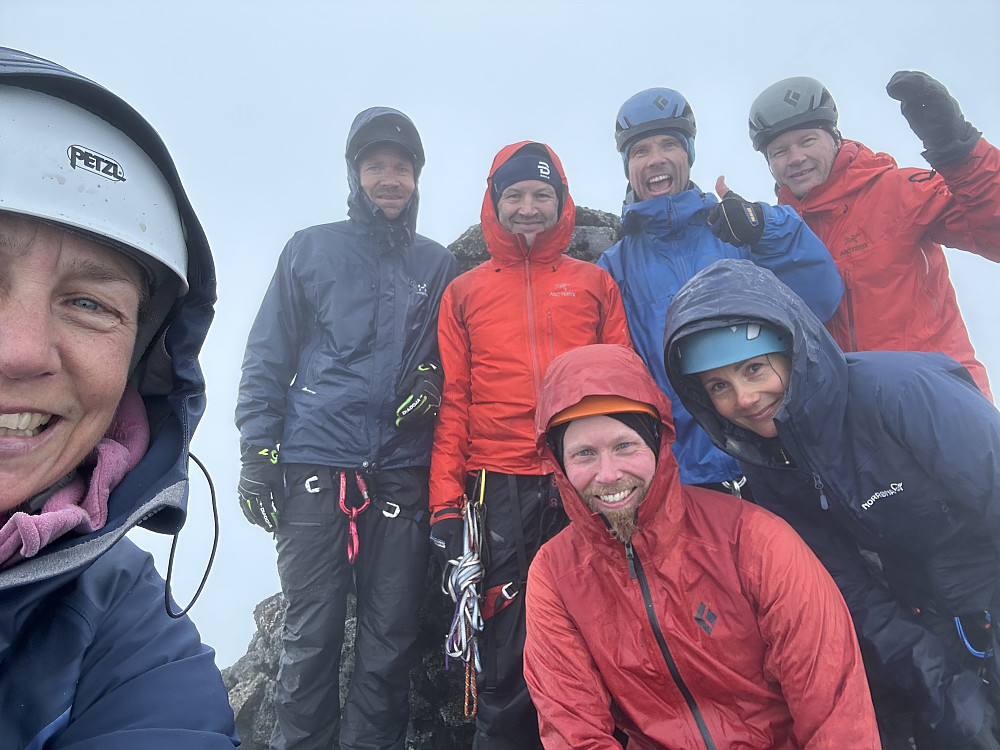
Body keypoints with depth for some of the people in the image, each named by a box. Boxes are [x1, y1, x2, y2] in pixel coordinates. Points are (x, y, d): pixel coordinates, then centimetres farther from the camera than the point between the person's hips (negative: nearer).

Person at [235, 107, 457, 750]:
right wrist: (259, 451, -1)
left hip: (403, 472, 2)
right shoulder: (311, 248, 9)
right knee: (312, 632, 2)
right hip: (314, 465, -1)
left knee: (391, 635, 6)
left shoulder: (438, 264, 14)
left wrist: (433, 379, -3)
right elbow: (268, 355, 6)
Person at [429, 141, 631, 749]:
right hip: (500, 489, 0)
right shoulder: (464, 293, 13)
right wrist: (446, 503, -1)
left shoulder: (596, 283, 14)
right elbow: (453, 402, 7)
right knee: (507, 658, 4)